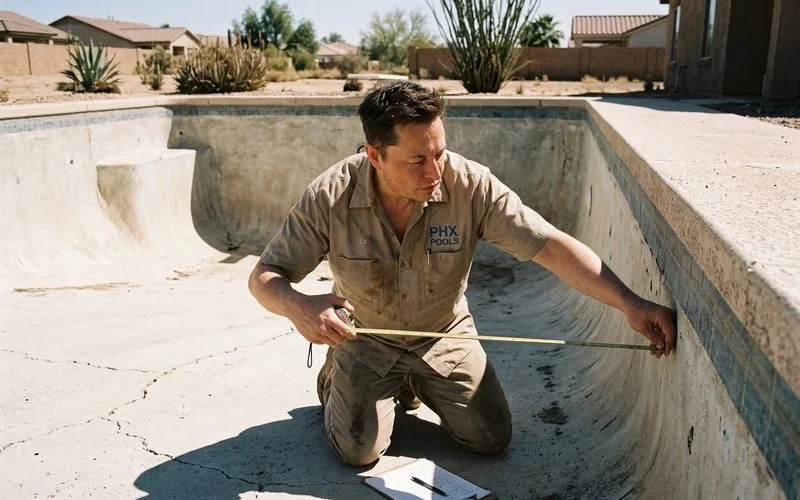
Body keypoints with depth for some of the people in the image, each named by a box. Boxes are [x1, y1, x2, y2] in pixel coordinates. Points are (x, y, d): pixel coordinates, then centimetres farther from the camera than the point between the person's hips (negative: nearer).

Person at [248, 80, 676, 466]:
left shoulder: (471, 185, -26)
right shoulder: (329, 197, -26)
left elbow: (550, 245, -29)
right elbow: (264, 276, -19)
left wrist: (630, 304, -38)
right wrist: (299, 307, -43)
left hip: (444, 333, 2)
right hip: (365, 336, -1)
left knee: (491, 438, 0)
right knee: (359, 450, -11)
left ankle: (417, 383, 28)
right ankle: (335, 380, 22)